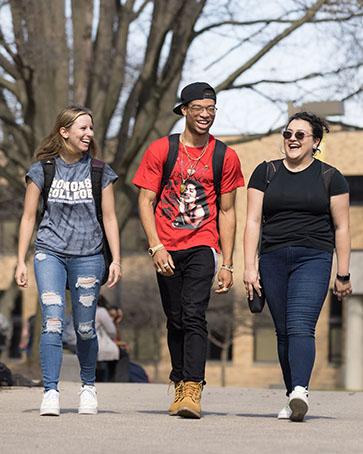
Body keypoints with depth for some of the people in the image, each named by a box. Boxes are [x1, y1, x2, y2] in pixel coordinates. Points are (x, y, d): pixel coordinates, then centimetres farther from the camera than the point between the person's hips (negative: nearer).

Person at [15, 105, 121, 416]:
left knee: (85, 328, 5)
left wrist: (116, 260, 2)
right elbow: (28, 218, 7)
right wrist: (21, 262, 2)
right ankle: (51, 392, -14)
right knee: (53, 322, -14)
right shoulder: (42, 170, 3)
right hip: (49, 253, -1)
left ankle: (88, 385, 26)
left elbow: (109, 217, 8)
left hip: (88, 256, 1)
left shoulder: (100, 172, 6)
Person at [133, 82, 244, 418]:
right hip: (166, 249, 1)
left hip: (202, 246, -1)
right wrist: (156, 247, -12)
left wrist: (227, 264, 6)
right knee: (175, 321, 7)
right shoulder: (160, 150, 2)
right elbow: (145, 202, 0)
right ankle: (180, 384, 20)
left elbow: (226, 212, 10)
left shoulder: (225, 157, 5)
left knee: (194, 316, -16)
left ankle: (192, 391, -21)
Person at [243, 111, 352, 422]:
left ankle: (300, 391, -32)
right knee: (284, 332, 4)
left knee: (301, 326, -19)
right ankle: (293, 399, 10)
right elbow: (253, 221, 7)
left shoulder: (330, 177, 6)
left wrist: (343, 274, 2)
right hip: (273, 260, 3)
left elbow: (341, 227, 6)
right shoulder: (265, 173, 11)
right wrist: (250, 266, -2)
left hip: (314, 259, -3)